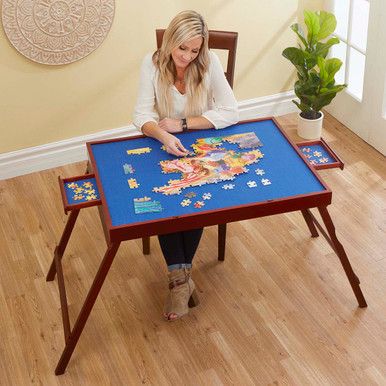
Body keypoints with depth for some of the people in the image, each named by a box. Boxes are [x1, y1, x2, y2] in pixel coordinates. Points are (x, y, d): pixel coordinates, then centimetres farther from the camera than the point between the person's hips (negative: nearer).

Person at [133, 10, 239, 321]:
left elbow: (230, 112, -17)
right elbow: (143, 115, -17)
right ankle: (181, 276, -19)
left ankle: (179, 275, -8)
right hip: (164, 145, 1)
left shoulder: (210, 62, -14)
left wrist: (183, 124, -22)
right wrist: (163, 135, -39)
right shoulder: (152, 63, -12)